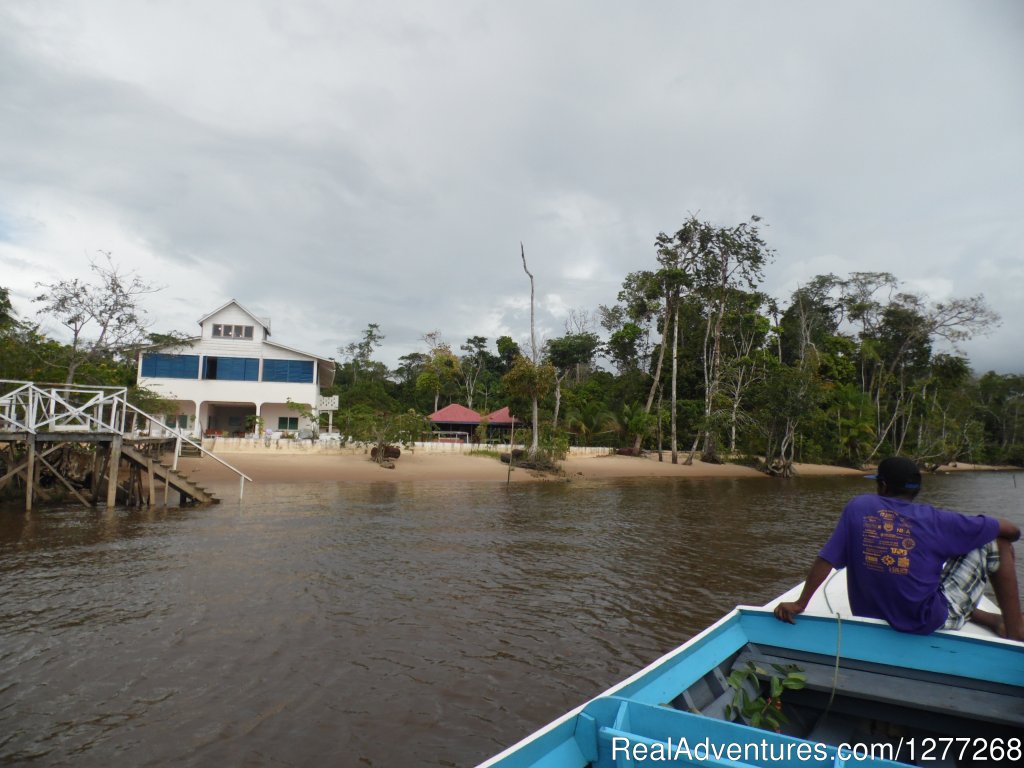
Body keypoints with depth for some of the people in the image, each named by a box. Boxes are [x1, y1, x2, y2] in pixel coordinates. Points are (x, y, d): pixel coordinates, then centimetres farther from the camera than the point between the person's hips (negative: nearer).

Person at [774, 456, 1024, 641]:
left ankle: (993, 620, 31)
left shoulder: (858, 506, -2)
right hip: (932, 623, -4)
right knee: (995, 542, 11)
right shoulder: (933, 519, -9)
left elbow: (825, 559, -5)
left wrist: (800, 604, 1)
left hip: (871, 620, 4)